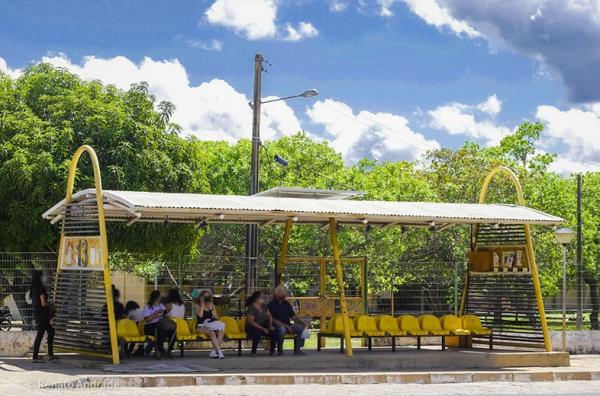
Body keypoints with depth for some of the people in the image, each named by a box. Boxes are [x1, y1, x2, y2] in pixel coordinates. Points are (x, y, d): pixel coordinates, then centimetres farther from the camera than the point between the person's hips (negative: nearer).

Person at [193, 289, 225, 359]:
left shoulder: (211, 306, 17)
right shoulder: (198, 306, 3)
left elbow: (216, 317, 17)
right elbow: (200, 315, -16)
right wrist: (202, 304, -9)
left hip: (211, 325, 5)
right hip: (202, 327, -5)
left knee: (221, 330, -27)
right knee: (212, 332, -35)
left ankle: (213, 352, -30)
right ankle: (219, 352, -42)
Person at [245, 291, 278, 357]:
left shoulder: (263, 307, 10)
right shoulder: (251, 308, -13)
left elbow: (269, 316, 14)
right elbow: (251, 322, -18)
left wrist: (270, 325, -6)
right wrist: (262, 329, -23)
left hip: (263, 326, 6)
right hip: (252, 328, -6)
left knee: (275, 331, -21)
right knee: (257, 333, -40)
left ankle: (272, 350, -6)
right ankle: (253, 352, -21)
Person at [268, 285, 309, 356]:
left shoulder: (286, 303, 14)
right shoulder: (272, 304, -7)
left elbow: (293, 316, 15)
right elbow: (273, 320, -14)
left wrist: (303, 323, -1)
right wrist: (286, 326, -20)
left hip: (288, 325, 7)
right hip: (278, 325, -7)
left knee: (301, 328, -13)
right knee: (282, 329, -39)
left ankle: (297, 349, -8)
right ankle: (279, 350, -20)